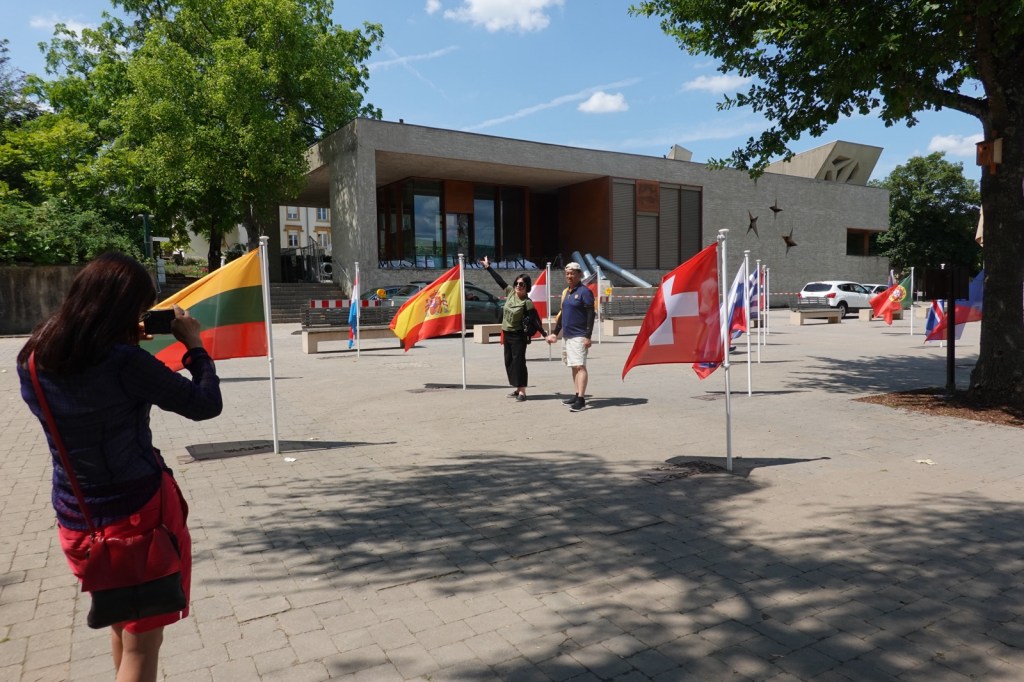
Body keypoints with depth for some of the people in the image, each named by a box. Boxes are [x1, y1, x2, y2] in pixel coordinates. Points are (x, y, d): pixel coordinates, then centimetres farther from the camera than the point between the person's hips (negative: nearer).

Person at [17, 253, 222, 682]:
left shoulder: (33, 359, -2)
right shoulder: (125, 363, -21)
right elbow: (207, 404, -15)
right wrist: (194, 345, -4)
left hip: (74, 519, 7)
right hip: (140, 511, -7)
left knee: (121, 621, 29)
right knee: (142, 642, 10)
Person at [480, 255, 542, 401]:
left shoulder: (527, 302, -16)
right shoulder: (510, 292, 1)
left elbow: (536, 319, -18)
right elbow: (499, 280, 11)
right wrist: (488, 267, 17)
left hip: (518, 336, -7)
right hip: (507, 334, 7)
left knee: (518, 361, -8)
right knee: (509, 362, 11)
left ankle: (522, 391, -5)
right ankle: (518, 389, 20)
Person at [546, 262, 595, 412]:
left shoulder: (584, 292, -8)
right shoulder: (565, 292, 16)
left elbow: (591, 314, -14)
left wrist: (588, 336, -20)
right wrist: (555, 332, 22)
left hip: (579, 336, -8)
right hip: (566, 336, 8)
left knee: (579, 366, -14)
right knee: (574, 367, 12)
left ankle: (581, 400, -18)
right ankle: (577, 395, 20)